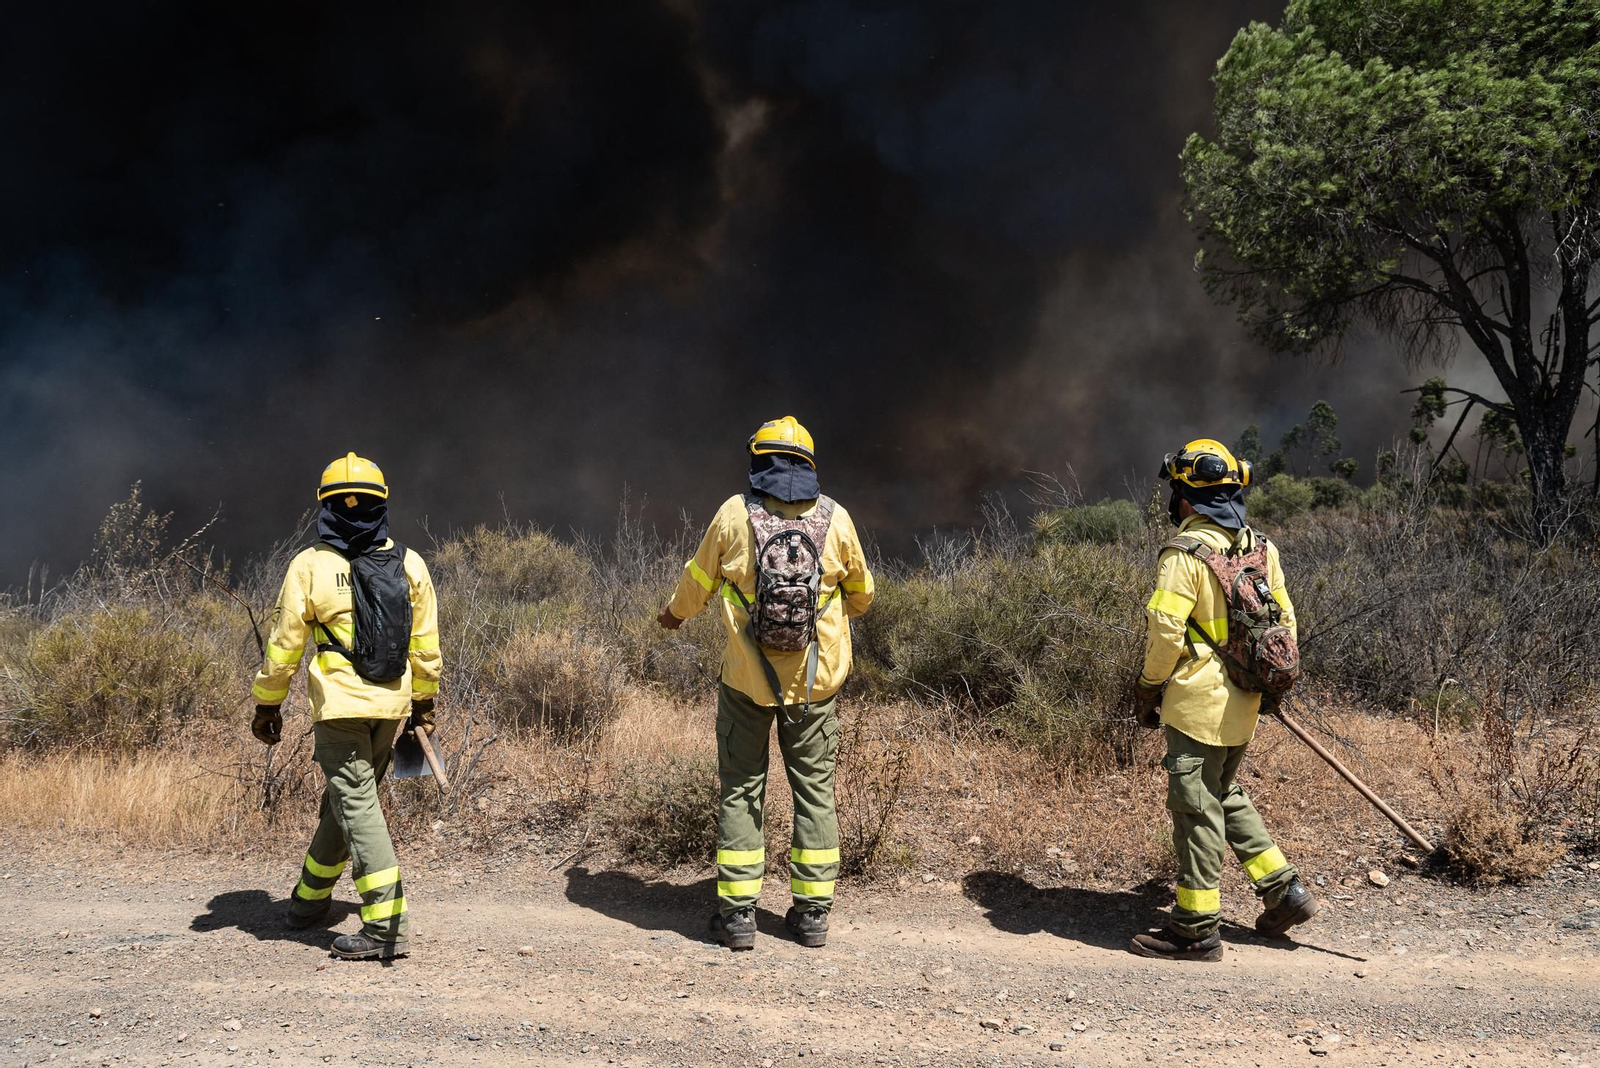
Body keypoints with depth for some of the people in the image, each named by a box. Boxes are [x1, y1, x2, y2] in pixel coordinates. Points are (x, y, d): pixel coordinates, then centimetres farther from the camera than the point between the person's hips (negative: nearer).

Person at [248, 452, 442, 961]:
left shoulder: (310, 566, -7)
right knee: (344, 797, 20)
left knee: (357, 805, -4)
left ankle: (385, 926, -11)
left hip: (339, 706, -5)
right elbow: (425, 645, 8)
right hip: (392, 706, 5)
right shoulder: (410, 564, 3)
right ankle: (310, 897, 38)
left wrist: (267, 705, 9)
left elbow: (284, 645, -3)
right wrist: (423, 702, 19)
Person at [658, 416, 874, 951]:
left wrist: (674, 613, 27)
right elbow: (860, 589, 13)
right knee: (815, 788, 11)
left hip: (747, 677, -1)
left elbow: (698, 580, 6)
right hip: (815, 681, 1)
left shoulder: (734, 514, -6)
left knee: (740, 789, 9)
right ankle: (813, 912, 16)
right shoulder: (834, 518, -2)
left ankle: (737, 912, 10)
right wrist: (851, 609, 37)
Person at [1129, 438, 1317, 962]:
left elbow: (1166, 630, -19)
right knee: (1226, 795, 23)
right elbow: (1284, 620, 14)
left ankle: (1197, 929, 8)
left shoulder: (1186, 553, -17)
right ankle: (1284, 890, 24)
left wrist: (1148, 687, -4)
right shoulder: (1261, 548, 8)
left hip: (1198, 702, -8)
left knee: (1196, 806, 0)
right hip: (1243, 702, 8)